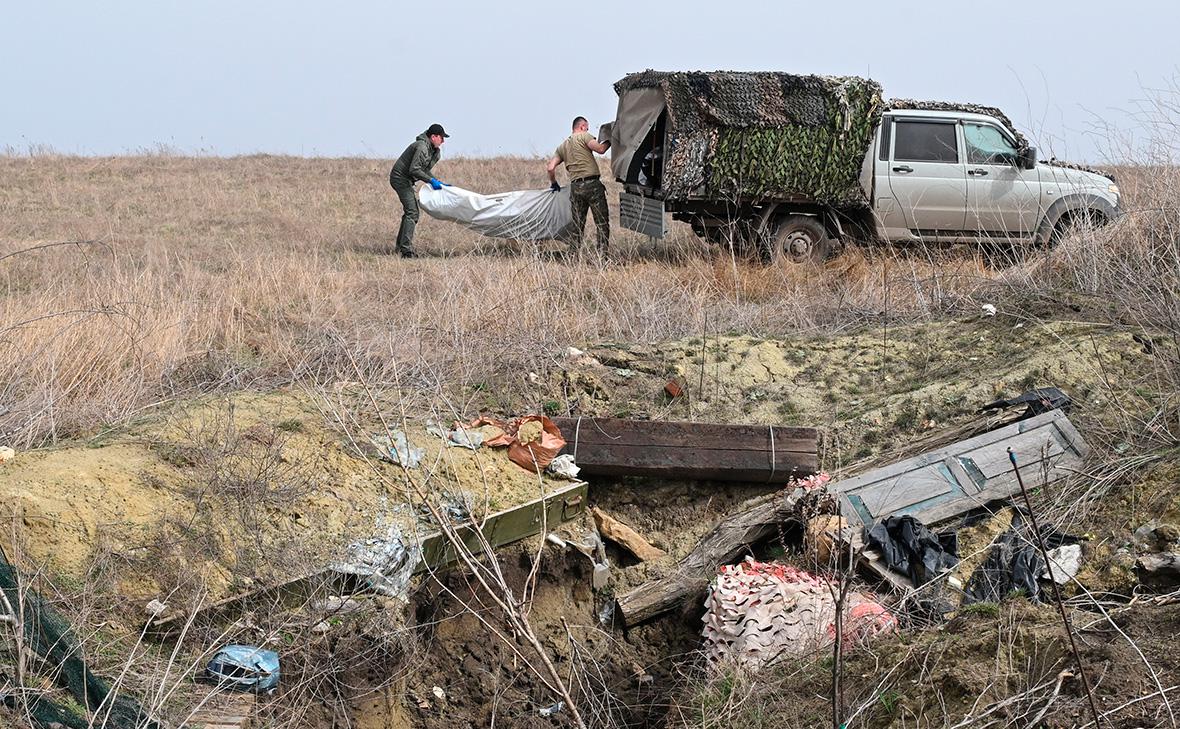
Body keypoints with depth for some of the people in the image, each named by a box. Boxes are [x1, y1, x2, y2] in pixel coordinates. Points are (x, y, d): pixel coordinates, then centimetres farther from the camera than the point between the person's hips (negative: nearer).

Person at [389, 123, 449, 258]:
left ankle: (400, 246, 26)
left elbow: (425, 170, 18)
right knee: (412, 213, -17)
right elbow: (414, 169, -27)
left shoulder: (433, 150, 11)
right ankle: (406, 249, -21)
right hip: (400, 178, -11)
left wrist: (438, 182, 9)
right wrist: (431, 181, -22)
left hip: (406, 181, 11)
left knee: (410, 211, 17)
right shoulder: (422, 147, -21)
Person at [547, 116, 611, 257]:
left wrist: (553, 183, 29)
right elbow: (600, 149, -12)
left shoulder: (562, 146, 19)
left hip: (575, 187, 6)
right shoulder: (584, 136, 2)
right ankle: (602, 254, -7)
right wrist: (609, 141, 6)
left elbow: (550, 168, 14)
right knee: (602, 222, -1)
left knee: (577, 225, 12)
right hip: (592, 184, -6)